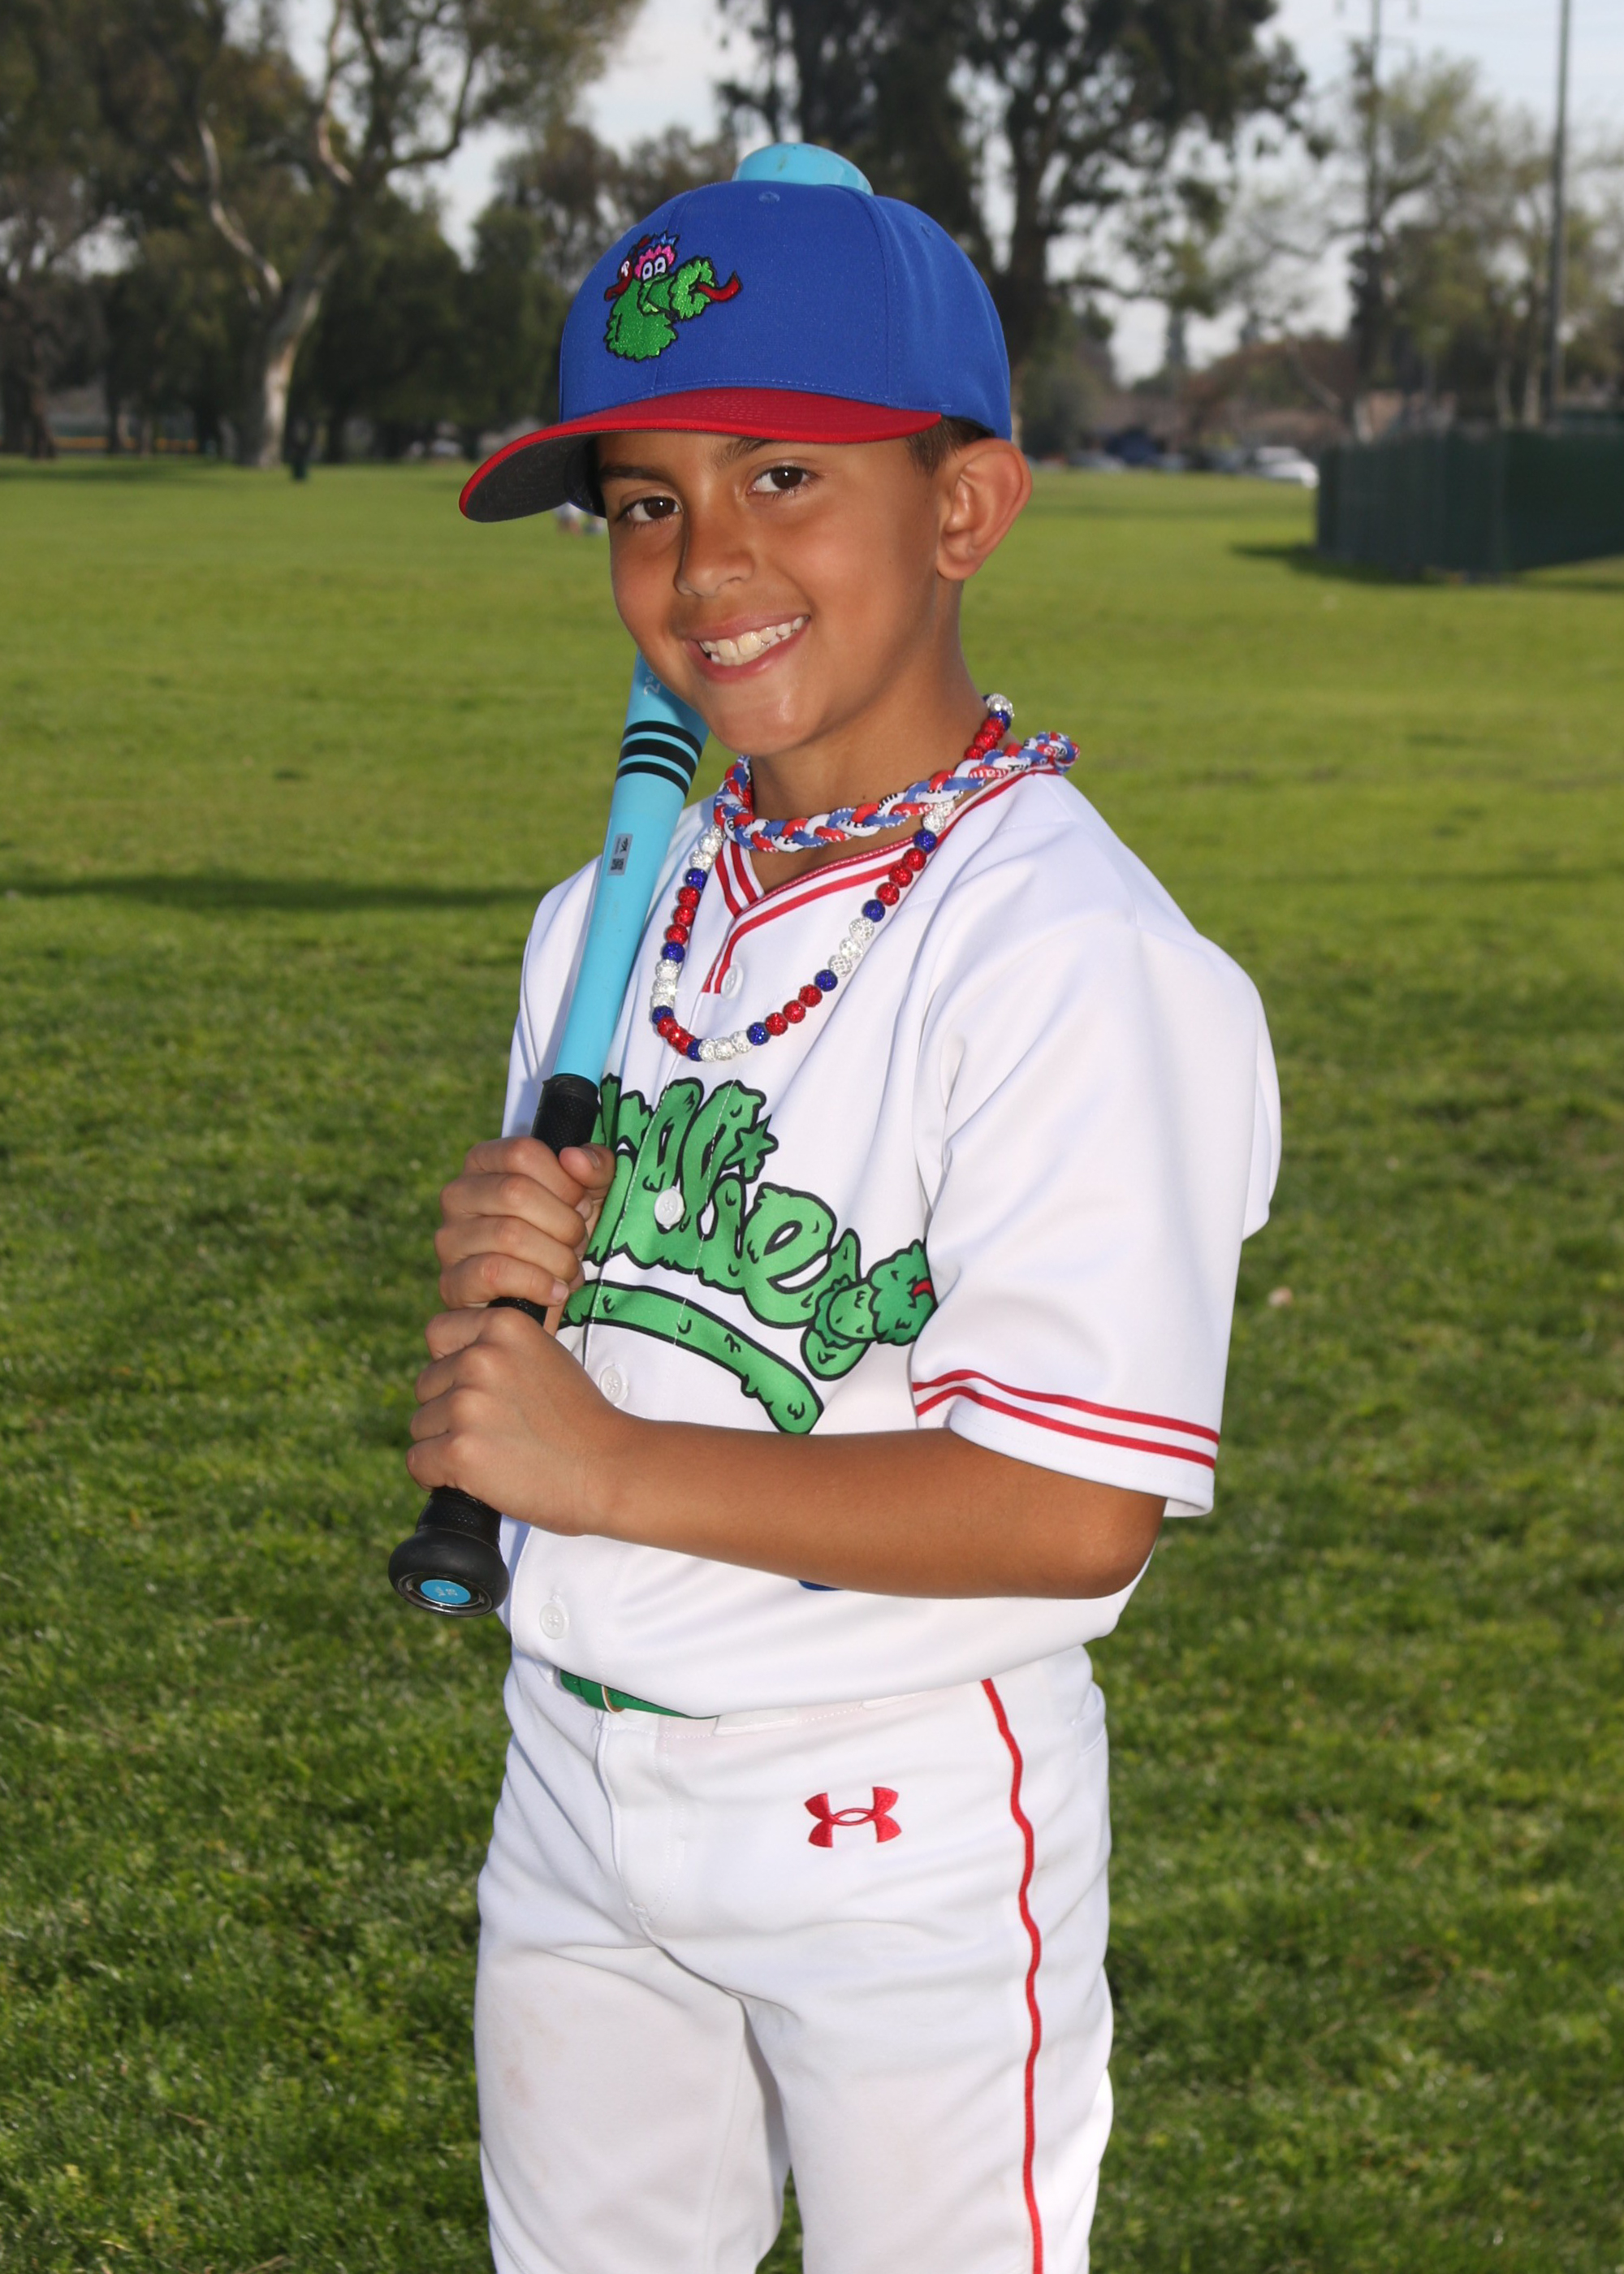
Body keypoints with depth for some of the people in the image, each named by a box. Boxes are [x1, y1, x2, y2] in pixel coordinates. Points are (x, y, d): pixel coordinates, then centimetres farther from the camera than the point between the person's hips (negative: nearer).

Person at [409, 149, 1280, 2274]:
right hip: (577, 1780, 7)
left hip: (905, 1837, -7)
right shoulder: (610, 918, 6)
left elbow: (1076, 1509, -25)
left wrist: (609, 1467, -23)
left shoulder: (1077, 954, -20)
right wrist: (493, 1282, -10)